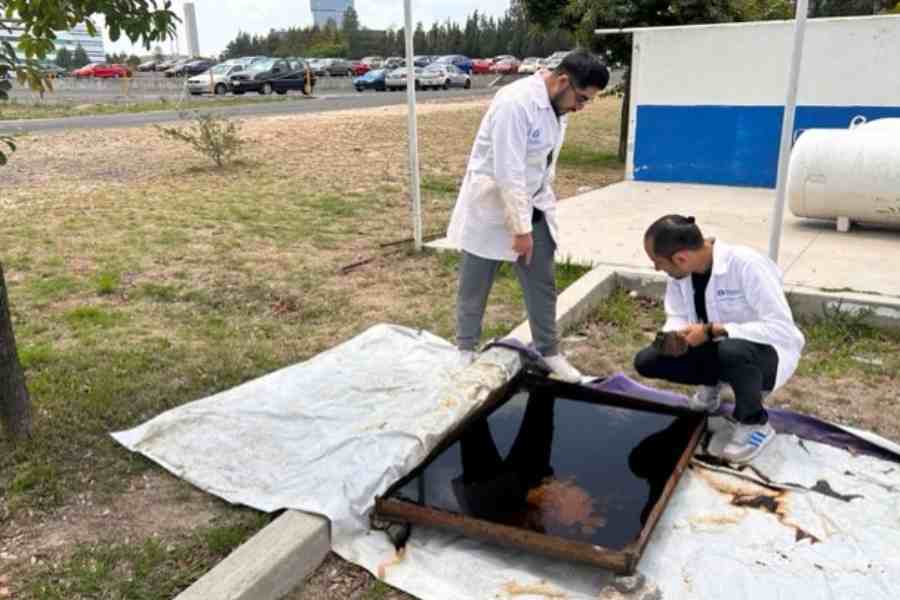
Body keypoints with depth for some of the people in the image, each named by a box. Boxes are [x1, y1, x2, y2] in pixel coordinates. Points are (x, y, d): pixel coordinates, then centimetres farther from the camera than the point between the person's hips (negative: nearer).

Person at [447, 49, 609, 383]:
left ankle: (549, 352, 23)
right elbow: (508, 172, -27)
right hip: (491, 206, -7)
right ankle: (465, 351, 26)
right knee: (474, 288, 8)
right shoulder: (516, 102, -25)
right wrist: (521, 229, -24)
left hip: (532, 205, 7)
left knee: (542, 284, 9)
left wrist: (533, 216, 10)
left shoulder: (557, 105, 1)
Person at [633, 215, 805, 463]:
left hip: (768, 353, -6)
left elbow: (783, 329, -32)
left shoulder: (747, 265, -30)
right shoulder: (680, 271, -11)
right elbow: (677, 316, -1)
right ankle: (711, 385, 16)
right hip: (718, 350, 6)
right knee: (646, 361, -10)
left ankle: (755, 425, -13)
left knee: (732, 351, -41)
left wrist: (713, 331, -35)